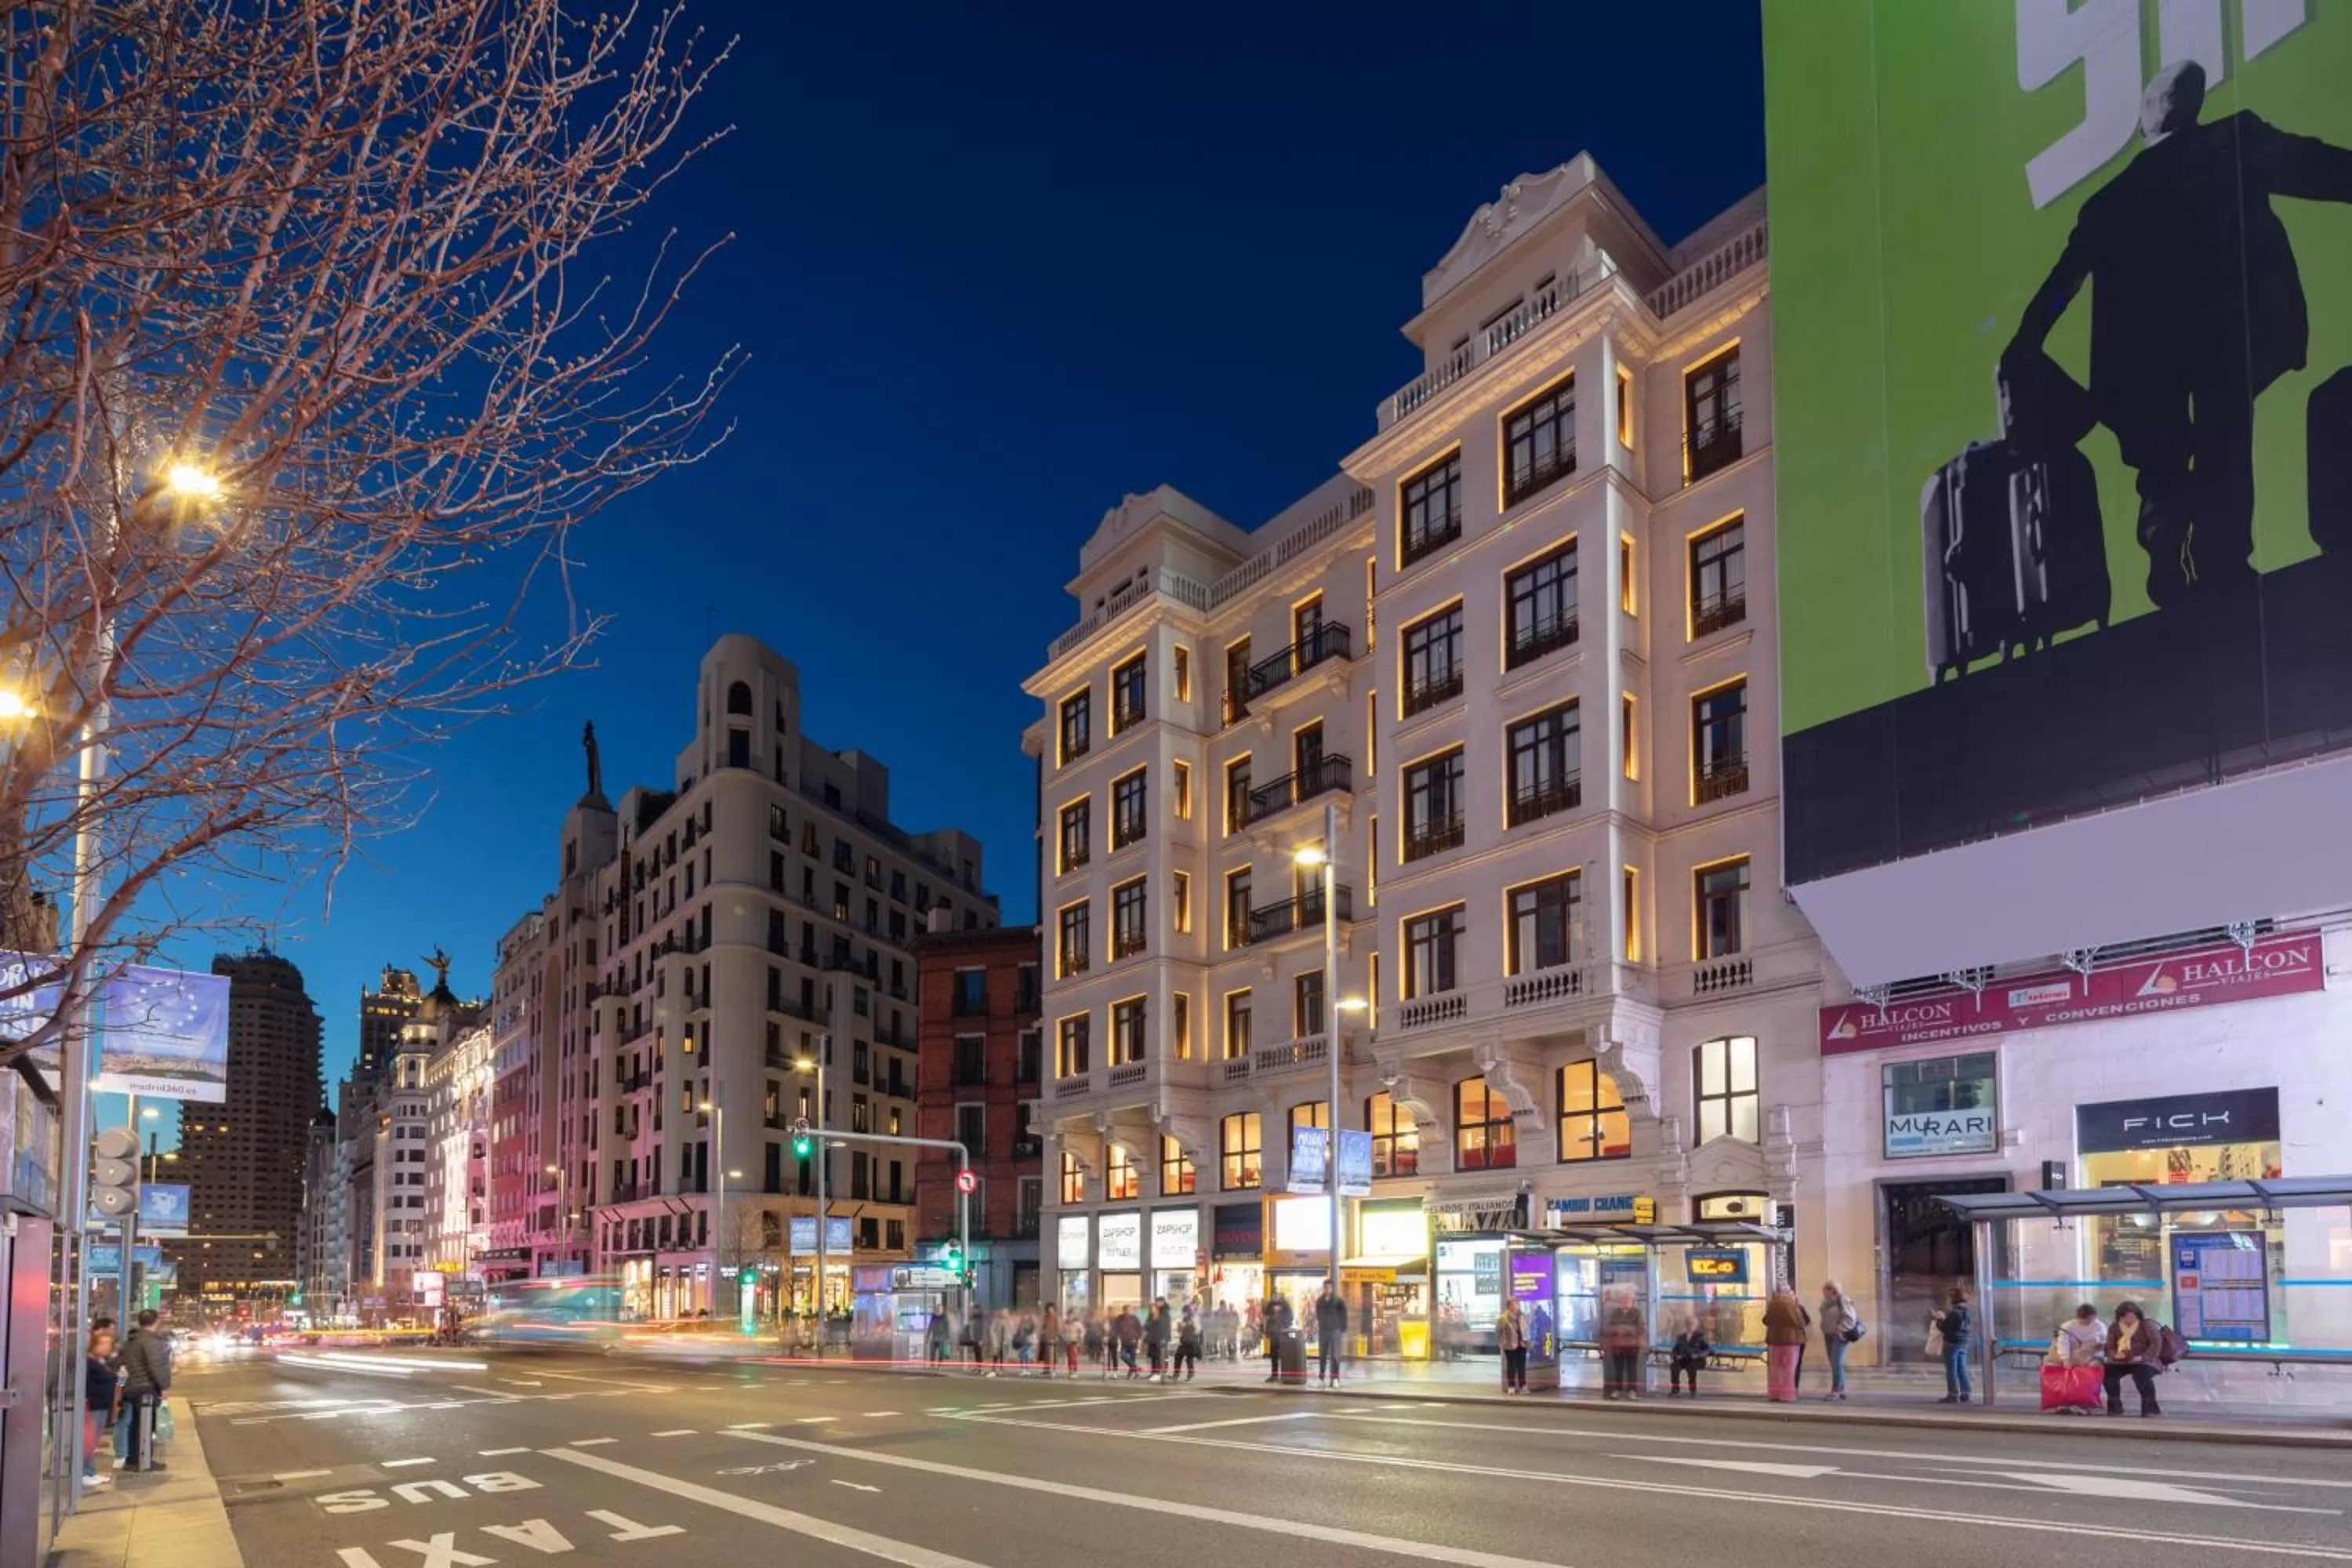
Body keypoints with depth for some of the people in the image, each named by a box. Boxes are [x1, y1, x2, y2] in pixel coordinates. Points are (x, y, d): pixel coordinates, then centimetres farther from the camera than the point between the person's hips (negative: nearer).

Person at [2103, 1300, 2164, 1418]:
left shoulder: (2146, 1325, 1)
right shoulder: (2114, 1328, 13)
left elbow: (2156, 1342, -10)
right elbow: (2109, 1346, 11)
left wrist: (2143, 1357, -23)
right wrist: (2115, 1355, -14)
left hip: (2143, 1362, -4)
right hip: (2121, 1362, 4)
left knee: (2142, 1374, -38)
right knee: (2108, 1371, -27)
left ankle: (2150, 1408, -23)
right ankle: (2115, 1407, -13)